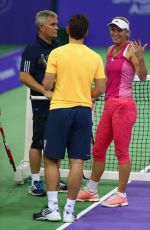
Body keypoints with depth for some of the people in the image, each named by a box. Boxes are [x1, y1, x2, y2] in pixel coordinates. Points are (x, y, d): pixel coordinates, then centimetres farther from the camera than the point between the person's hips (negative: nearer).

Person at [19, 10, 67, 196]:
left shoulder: (59, 47, 11)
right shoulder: (32, 50, -9)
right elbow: (24, 76, -15)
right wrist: (45, 92, -21)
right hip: (41, 104, -7)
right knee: (38, 142, -1)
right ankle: (35, 183, 6)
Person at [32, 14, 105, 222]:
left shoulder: (57, 53, -6)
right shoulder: (95, 57, 2)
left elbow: (47, 85, -7)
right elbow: (100, 89, 3)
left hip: (60, 110, -2)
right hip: (84, 111, 2)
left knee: (51, 160, 7)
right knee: (77, 162, 3)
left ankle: (52, 209, 2)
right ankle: (69, 211, 4)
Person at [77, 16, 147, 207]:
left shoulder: (131, 49, -9)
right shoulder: (110, 51, 14)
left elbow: (142, 76, -20)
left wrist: (140, 58, -35)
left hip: (123, 105, -8)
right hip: (109, 105, 8)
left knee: (121, 151, -2)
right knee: (98, 150, 14)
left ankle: (121, 195, 6)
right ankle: (91, 191, 26)